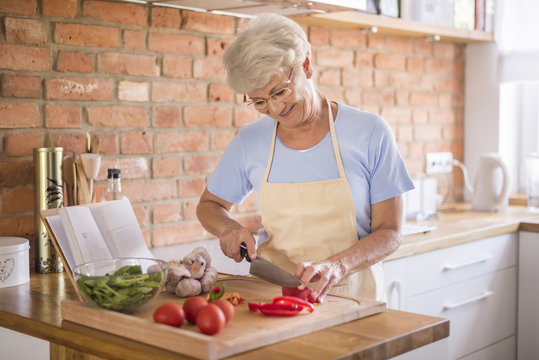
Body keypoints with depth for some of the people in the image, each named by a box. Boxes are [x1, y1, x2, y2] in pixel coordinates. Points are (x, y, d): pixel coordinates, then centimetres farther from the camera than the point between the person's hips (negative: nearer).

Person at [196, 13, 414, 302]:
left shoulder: (371, 133, -2)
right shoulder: (249, 142, 5)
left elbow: (389, 232, -1)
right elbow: (208, 205, 19)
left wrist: (337, 265, -20)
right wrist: (228, 228, -3)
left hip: (349, 294, -2)